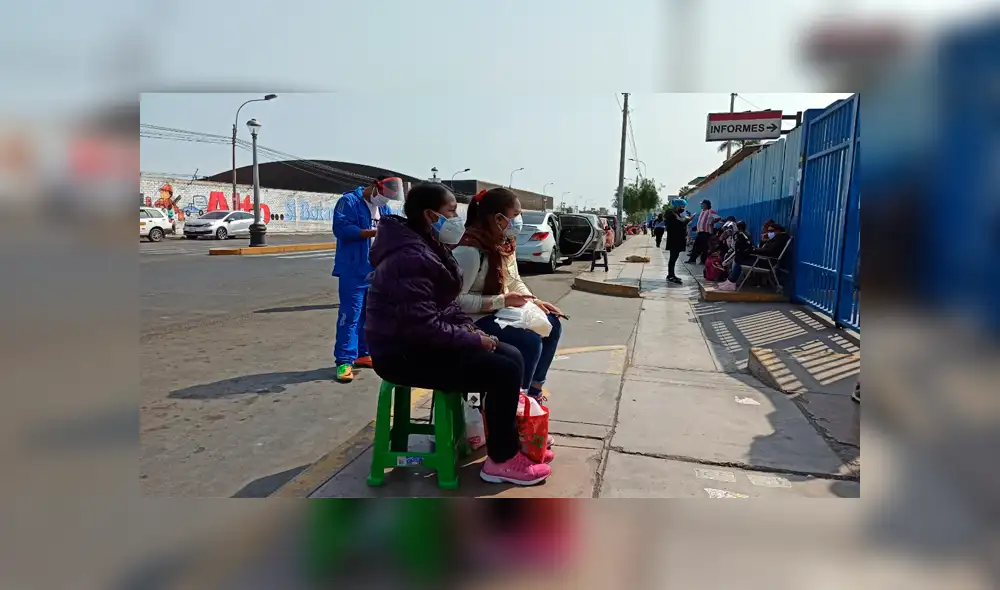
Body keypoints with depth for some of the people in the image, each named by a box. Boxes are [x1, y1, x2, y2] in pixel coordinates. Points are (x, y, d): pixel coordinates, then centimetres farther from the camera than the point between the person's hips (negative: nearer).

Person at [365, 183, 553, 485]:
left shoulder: (431, 249, 10)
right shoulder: (410, 259, -24)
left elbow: (444, 305, 19)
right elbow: (424, 327, -29)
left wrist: (470, 328, 1)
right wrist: (474, 340, -18)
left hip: (424, 343, 10)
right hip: (404, 354, -10)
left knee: (511, 356, 5)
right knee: (504, 371, -17)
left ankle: (511, 443, 16)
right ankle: (501, 460, -1)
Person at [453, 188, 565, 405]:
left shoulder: (505, 242, 3)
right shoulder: (471, 250, -25)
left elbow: (515, 281, 15)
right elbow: (457, 300, -27)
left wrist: (535, 302, -2)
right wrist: (502, 301, -26)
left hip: (500, 312, 10)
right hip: (475, 320, -9)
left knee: (552, 326, 5)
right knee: (530, 342, -23)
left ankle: (533, 387, 19)